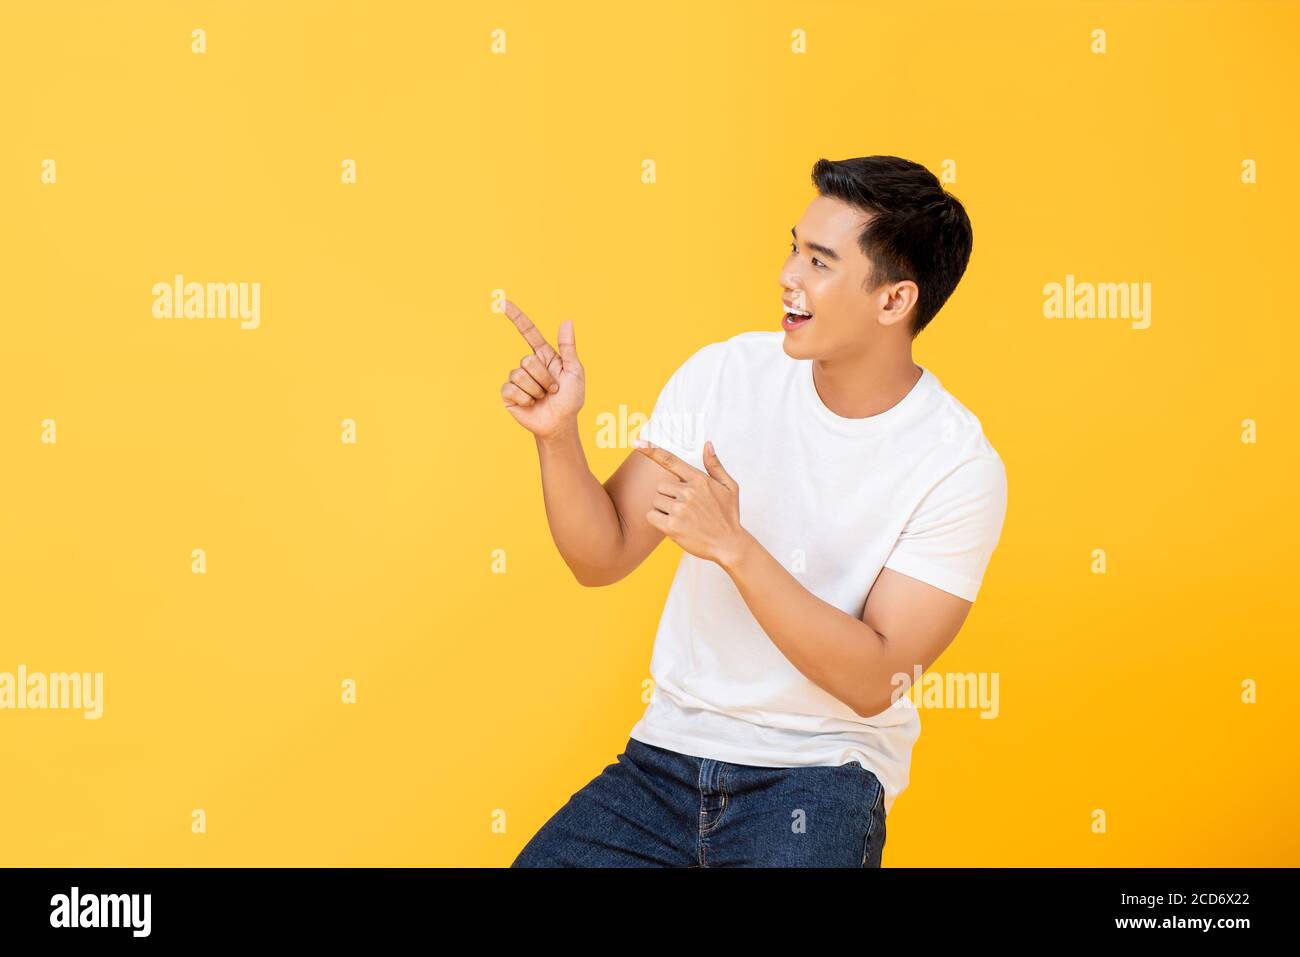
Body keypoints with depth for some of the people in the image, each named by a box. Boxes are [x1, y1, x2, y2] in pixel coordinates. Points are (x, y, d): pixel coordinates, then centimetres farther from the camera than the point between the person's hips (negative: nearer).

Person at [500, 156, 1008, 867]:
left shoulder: (958, 468, -12)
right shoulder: (723, 374, -1)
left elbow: (873, 683, -17)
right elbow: (603, 556, 2)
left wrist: (732, 544, -24)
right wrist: (557, 435, -15)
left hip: (820, 775, -3)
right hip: (665, 753, 3)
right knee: (536, 860, -16)